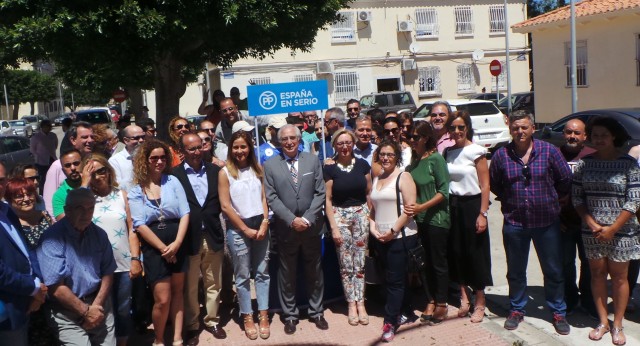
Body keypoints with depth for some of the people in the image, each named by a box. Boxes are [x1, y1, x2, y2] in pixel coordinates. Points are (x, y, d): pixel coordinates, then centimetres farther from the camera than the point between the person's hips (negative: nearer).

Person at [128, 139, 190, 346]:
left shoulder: (173, 181, 3)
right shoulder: (135, 190, -2)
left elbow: (185, 213, -3)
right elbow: (139, 225, -8)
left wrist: (177, 243, -14)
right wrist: (163, 248, -12)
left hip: (177, 244, 3)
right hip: (153, 248, -2)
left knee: (177, 292, 11)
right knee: (162, 299, -4)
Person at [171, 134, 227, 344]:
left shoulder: (214, 170, 4)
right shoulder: (174, 174, -7)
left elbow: (221, 200, 8)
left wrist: (212, 217, -3)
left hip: (213, 236, 3)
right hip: (189, 238, -3)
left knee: (214, 284, 14)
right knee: (190, 287, 10)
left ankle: (212, 321, 31)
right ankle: (191, 326, 26)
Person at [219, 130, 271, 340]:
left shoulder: (257, 169, 8)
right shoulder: (225, 173, -4)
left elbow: (264, 198, 7)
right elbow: (225, 206, -8)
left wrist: (264, 224, -7)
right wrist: (245, 229, -9)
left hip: (260, 226, 3)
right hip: (238, 230, -3)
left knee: (262, 273, 7)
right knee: (243, 275, 5)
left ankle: (263, 316, 17)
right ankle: (247, 317, 16)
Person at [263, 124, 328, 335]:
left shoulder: (313, 161, 2)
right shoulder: (270, 165, -1)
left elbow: (320, 193, -2)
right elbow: (271, 198, -6)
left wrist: (308, 219, -12)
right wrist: (292, 220, -14)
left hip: (312, 227, 1)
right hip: (285, 229, -1)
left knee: (315, 272, 13)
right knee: (287, 275, 9)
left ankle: (316, 312, 28)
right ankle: (290, 315, 24)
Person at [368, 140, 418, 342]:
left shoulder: (403, 177, -7)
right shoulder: (375, 179, 12)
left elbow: (410, 208, -14)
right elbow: (372, 207, 16)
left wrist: (393, 230, -17)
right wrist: (372, 227, 1)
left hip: (401, 236, -6)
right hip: (382, 238, 6)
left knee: (395, 280, -4)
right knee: (398, 278, 15)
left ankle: (390, 322, 1)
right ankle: (405, 312, 27)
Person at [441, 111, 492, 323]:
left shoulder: (476, 151, -7)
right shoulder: (447, 152, 8)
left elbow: (485, 185, -9)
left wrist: (483, 213, -15)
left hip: (471, 205, -5)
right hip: (452, 206, 5)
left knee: (476, 253, 2)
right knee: (456, 252, 7)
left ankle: (480, 301, 15)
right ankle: (464, 297, 21)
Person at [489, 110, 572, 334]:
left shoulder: (549, 151, -5)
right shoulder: (501, 155, -2)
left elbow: (565, 179, 3)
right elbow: (493, 184, 11)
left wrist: (551, 198, 8)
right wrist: (510, 200, 7)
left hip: (546, 222, -1)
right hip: (514, 223, 1)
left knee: (553, 271, 9)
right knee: (515, 272, 13)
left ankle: (559, 313, 25)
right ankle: (517, 310, 30)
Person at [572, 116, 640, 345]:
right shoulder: (584, 163, 1)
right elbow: (576, 197, 3)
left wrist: (612, 229, -13)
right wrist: (591, 223, -9)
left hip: (621, 231, -2)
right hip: (592, 231, 3)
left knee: (618, 277, 7)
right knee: (597, 274, 10)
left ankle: (617, 325, 20)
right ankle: (603, 322, 23)